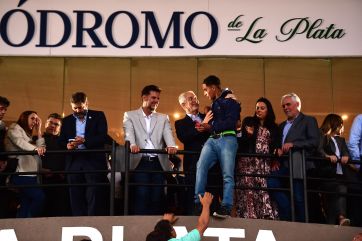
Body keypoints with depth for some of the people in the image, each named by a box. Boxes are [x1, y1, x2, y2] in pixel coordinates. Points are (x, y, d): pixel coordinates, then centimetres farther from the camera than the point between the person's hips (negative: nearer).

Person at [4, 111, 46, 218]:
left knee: (26, 204, 2)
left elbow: (41, 147, 10)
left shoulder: (30, 134, 27)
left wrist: (38, 129, 10)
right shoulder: (15, 128, 4)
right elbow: (19, 142, -18)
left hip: (30, 174, 8)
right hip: (21, 173, -8)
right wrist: (35, 148, -35)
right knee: (40, 197, -19)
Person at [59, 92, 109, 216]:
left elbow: (103, 137, -5)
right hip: (74, 163, 3)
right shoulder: (67, 120, 17)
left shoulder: (98, 116, 6)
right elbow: (61, 141, 13)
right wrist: (67, 145, -10)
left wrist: (85, 140, -19)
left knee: (94, 197, -6)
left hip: (93, 161, -3)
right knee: (76, 198, 4)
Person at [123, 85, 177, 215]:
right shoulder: (130, 115, 11)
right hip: (140, 162, -2)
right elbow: (129, 133, -6)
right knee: (142, 196, -10)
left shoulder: (163, 118, 18)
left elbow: (168, 134, 1)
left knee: (157, 197, 0)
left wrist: (172, 146, -22)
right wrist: (133, 145, -29)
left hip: (159, 162, 2)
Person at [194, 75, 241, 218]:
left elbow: (230, 122, -10)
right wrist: (204, 126, 13)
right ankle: (197, 204, -21)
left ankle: (226, 208, -16)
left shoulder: (230, 100, 3)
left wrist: (211, 127, -11)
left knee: (227, 175, -11)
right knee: (201, 166, -18)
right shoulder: (214, 104, 28)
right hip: (212, 140, 6)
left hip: (227, 139, -6)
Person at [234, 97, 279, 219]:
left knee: (264, 189, -9)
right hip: (248, 161, -1)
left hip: (265, 163, 1)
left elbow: (274, 145, 13)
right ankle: (248, 216, -7)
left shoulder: (273, 127, 15)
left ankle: (267, 216, -6)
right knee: (248, 190, -9)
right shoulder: (248, 122, 11)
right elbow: (241, 142, 6)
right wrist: (248, 135, -12)